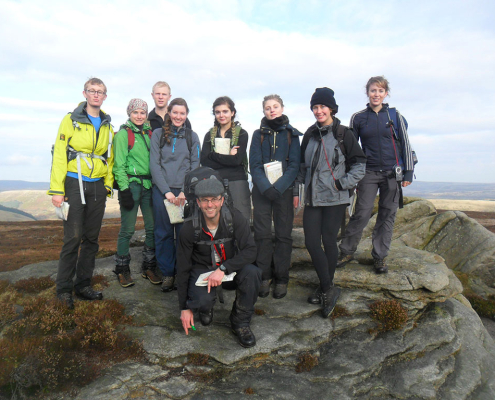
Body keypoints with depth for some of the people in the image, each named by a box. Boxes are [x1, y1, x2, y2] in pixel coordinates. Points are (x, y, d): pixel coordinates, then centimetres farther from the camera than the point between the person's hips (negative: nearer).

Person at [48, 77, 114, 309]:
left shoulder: (107, 126, 14)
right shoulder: (71, 120, 0)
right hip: (74, 184, -4)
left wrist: (108, 186, 8)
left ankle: (83, 285, 19)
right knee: (73, 237, -6)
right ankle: (64, 288, 8)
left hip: (97, 186, 4)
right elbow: (59, 155, -5)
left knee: (91, 238, 7)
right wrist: (57, 190, -11)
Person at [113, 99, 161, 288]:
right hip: (131, 184, -5)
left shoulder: (149, 132, 15)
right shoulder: (123, 133, -1)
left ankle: (148, 267, 18)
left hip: (149, 184, 5)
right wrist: (124, 189, -14)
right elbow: (119, 164, -6)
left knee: (153, 227, 5)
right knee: (127, 229, -1)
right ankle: (122, 269, 14)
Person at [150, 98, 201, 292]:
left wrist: (185, 191, -8)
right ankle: (167, 274, 16)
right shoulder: (158, 134, 8)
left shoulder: (192, 136, 11)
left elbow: (195, 166, 6)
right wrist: (167, 191, -9)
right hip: (161, 190, 0)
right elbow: (154, 164, 1)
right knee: (163, 233, 3)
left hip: (185, 191, 0)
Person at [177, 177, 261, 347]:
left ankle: (240, 322, -7)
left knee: (252, 273, -32)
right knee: (202, 300, -32)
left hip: (230, 269, 1)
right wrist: (184, 307, -7)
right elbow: (182, 269, -10)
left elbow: (250, 251, -22)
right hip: (202, 269, 0)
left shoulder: (235, 218, -18)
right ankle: (206, 308, 11)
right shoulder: (189, 229, -17)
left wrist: (223, 269, -36)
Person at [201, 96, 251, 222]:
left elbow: (237, 160, -8)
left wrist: (215, 155, -7)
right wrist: (228, 156, -6)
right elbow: (204, 161, 0)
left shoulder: (241, 134, 7)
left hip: (237, 183, -2)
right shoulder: (210, 135, 16)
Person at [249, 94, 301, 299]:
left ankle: (281, 278, 12)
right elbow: (254, 165, 1)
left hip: (284, 189, 0)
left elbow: (294, 165, -1)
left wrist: (278, 187, -14)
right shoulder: (258, 134, 8)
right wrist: (266, 187, -14)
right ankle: (264, 276, 12)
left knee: (283, 234, 1)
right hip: (261, 190, 1)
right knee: (262, 234, 0)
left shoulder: (291, 134, 7)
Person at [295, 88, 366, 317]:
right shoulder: (310, 134, 13)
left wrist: (343, 183, -9)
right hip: (312, 197, 5)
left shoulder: (343, 133, -2)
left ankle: (326, 288, 19)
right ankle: (328, 289, 13)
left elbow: (359, 163, 1)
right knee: (311, 242, -1)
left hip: (334, 198, -4)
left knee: (328, 241, 2)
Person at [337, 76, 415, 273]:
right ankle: (346, 251, 10)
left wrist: (408, 172, 3)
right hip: (369, 173, -1)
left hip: (392, 173, 2)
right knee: (362, 213, -6)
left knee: (388, 215, 5)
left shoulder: (396, 116, 5)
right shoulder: (358, 118, 3)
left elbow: (406, 145, 8)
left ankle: (379, 257, 18)